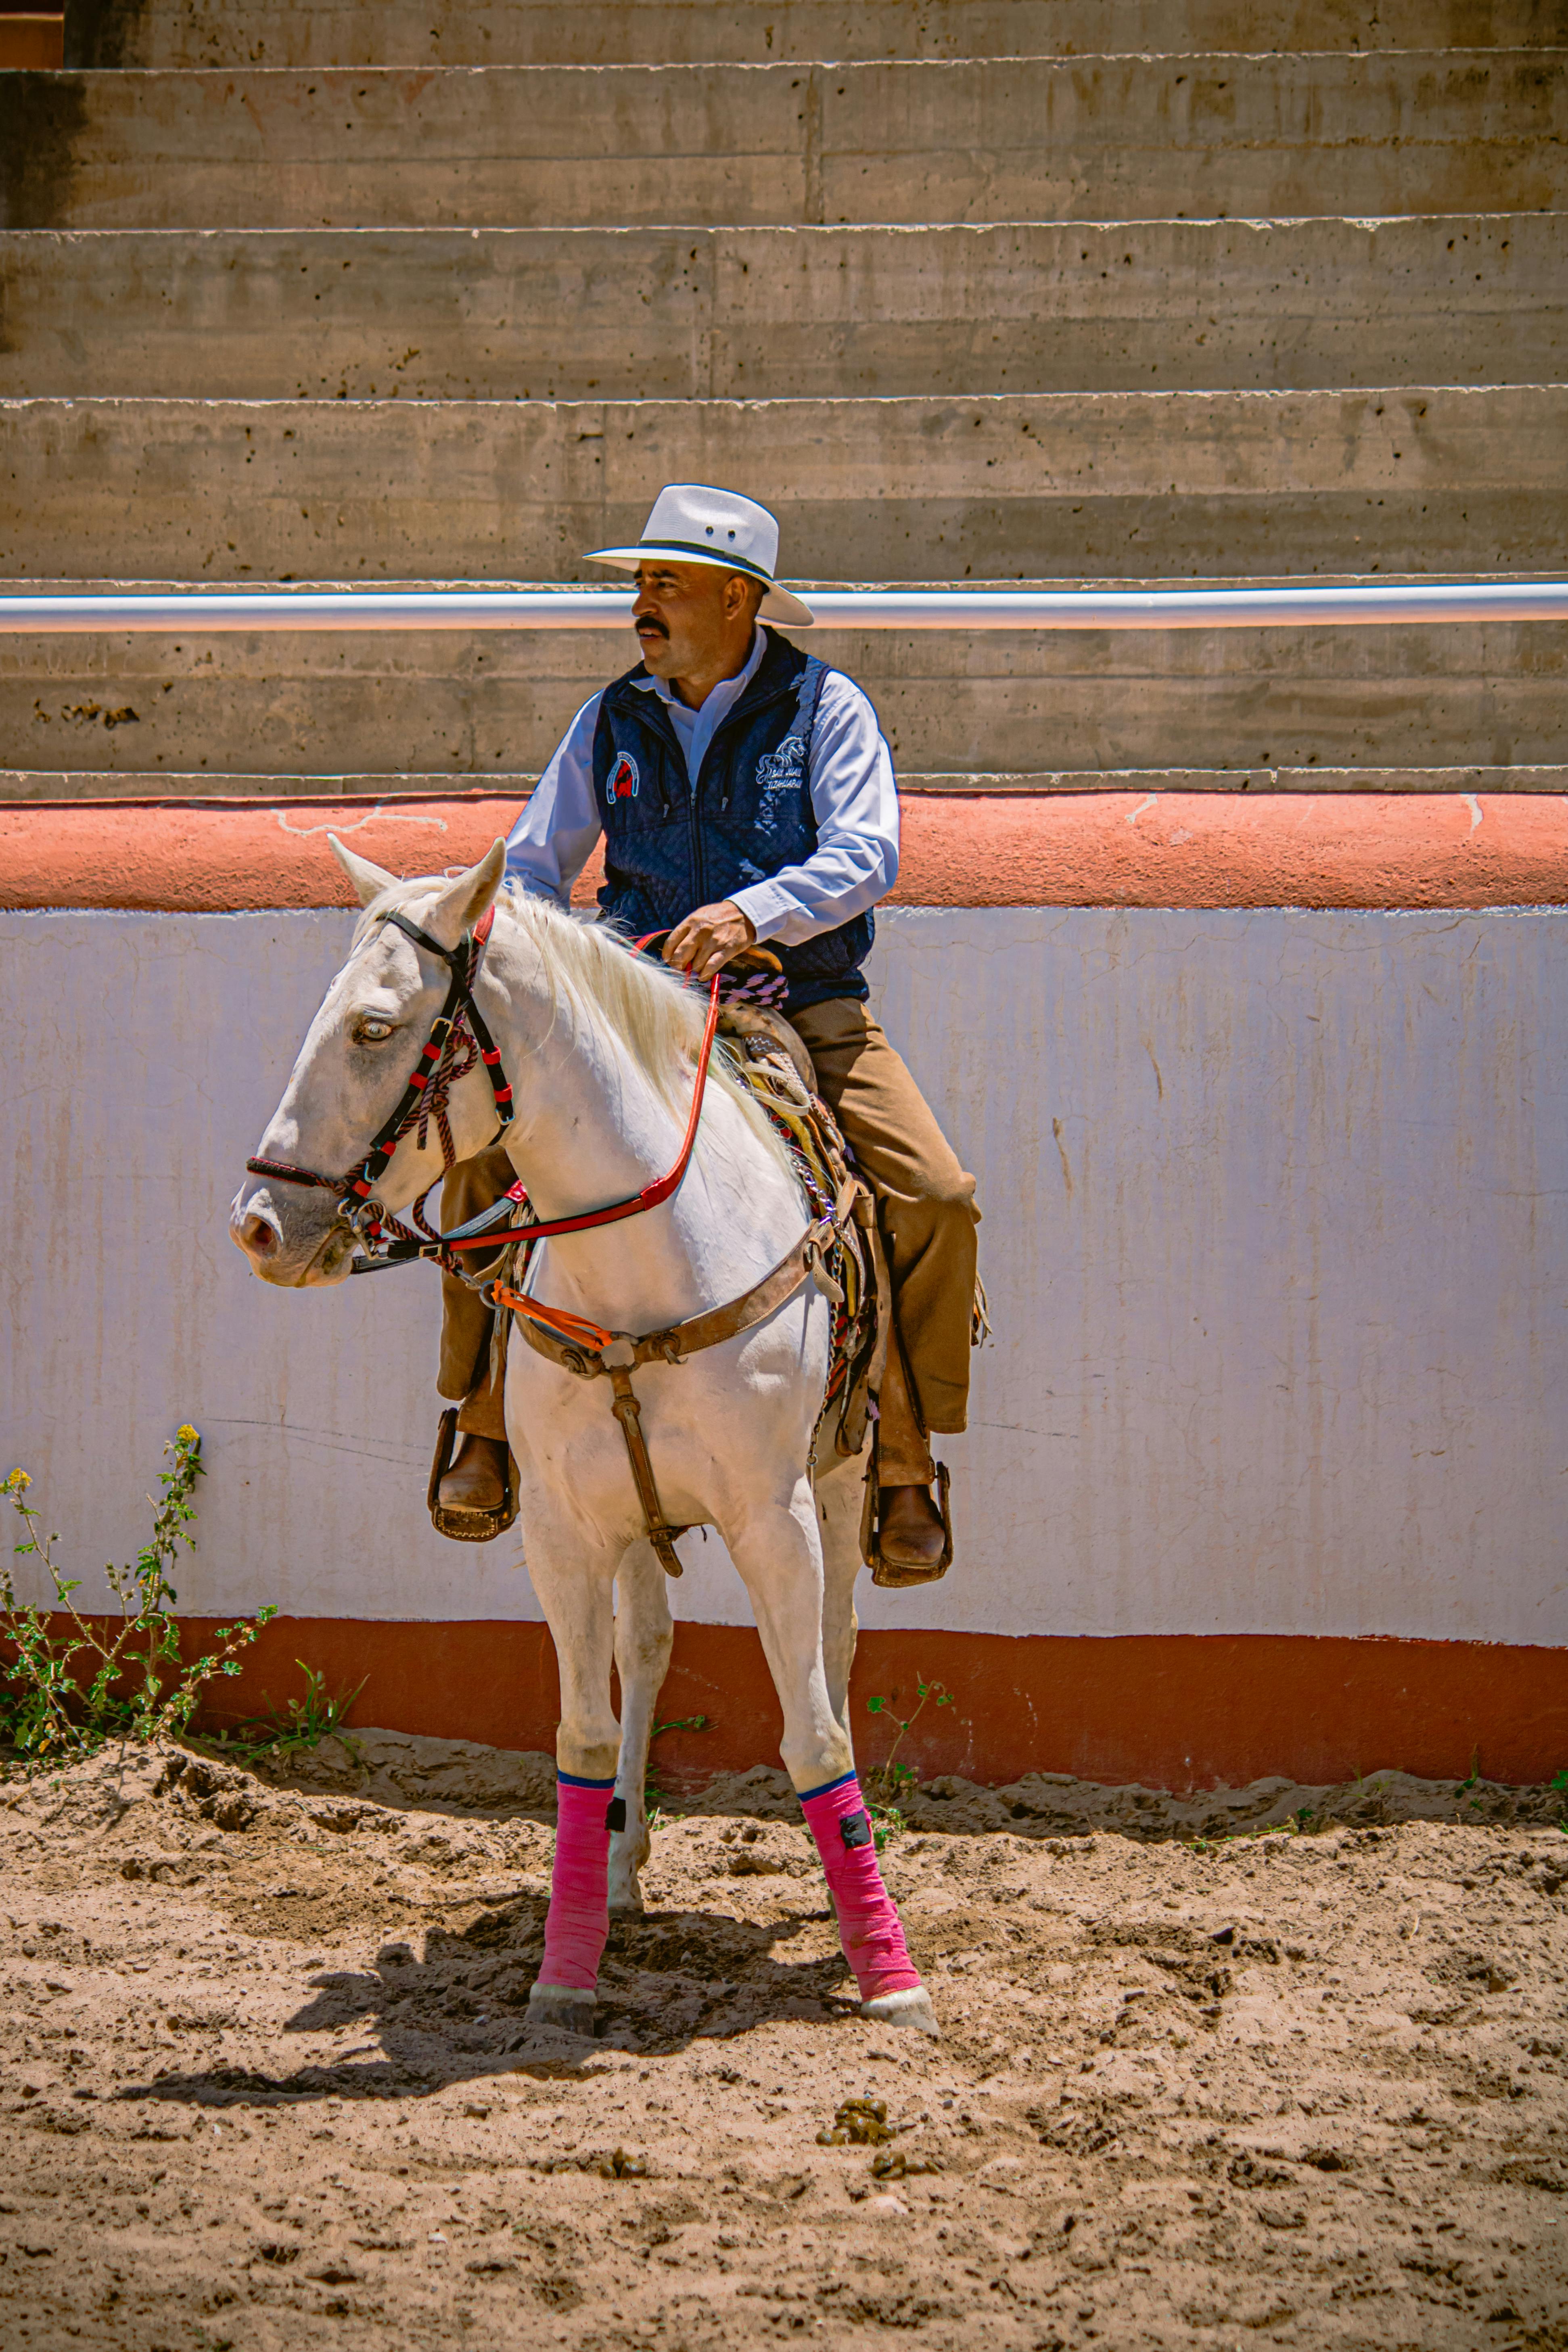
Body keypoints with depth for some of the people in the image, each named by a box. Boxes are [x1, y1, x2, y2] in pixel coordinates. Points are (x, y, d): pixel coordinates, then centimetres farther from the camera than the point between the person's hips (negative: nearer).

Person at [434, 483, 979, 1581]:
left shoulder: (825, 707, -1)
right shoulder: (615, 721, 10)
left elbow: (867, 855, -14)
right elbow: (535, 864, 14)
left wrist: (753, 913, -31)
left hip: (804, 1006, -2)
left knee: (937, 1198, -22)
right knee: (486, 1152, -19)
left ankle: (905, 1467, -5)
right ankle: (490, 1425, -4)